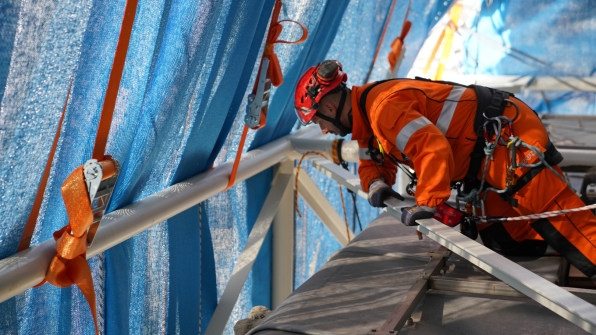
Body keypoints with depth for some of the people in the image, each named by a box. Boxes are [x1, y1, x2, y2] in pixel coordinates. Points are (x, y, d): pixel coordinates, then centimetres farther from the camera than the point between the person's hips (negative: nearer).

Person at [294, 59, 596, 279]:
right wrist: (376, 184, 1)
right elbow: (373, 162, 23)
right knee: (507, 243, 10)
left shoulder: (384, 106, -21)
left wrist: (428, 203, -29)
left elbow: (433, 149, -32)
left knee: (557, 220, -17)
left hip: (510, 139, -10)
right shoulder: (366, 117, 12)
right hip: (487, 162, 10)